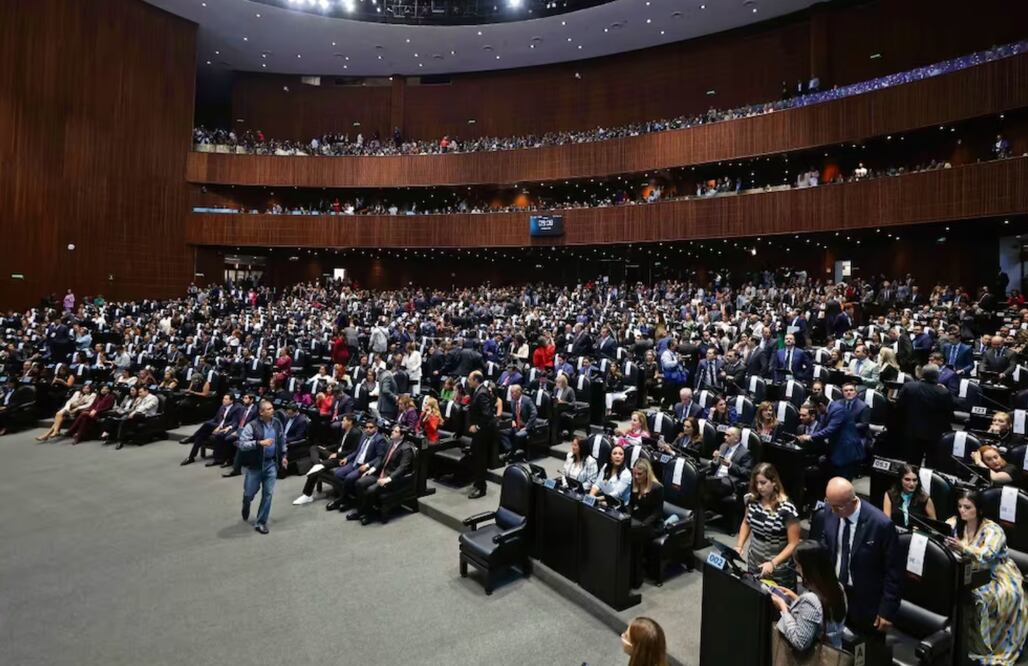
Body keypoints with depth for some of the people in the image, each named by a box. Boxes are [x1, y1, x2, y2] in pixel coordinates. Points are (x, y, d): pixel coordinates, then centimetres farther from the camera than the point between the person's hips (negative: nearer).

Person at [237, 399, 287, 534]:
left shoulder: (277, 424, 1)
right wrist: (260, 443, -29)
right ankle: (246, 505, 48)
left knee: (268, 494, 2)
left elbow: (282, 441, 15)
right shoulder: (252, 426, -15)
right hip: (255, 464, -3)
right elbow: (242, 444, -20)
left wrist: (283, 456, 14)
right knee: (249, 493, 10)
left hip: (271, 463, 3)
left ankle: (261, 522, 14)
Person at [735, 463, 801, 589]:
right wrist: (739, 546, 0)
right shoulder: (752, 500, -5)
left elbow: (793, 544, -15)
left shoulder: (787, 509, -21)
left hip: (779, 569, -5)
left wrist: (773, 563, -23)